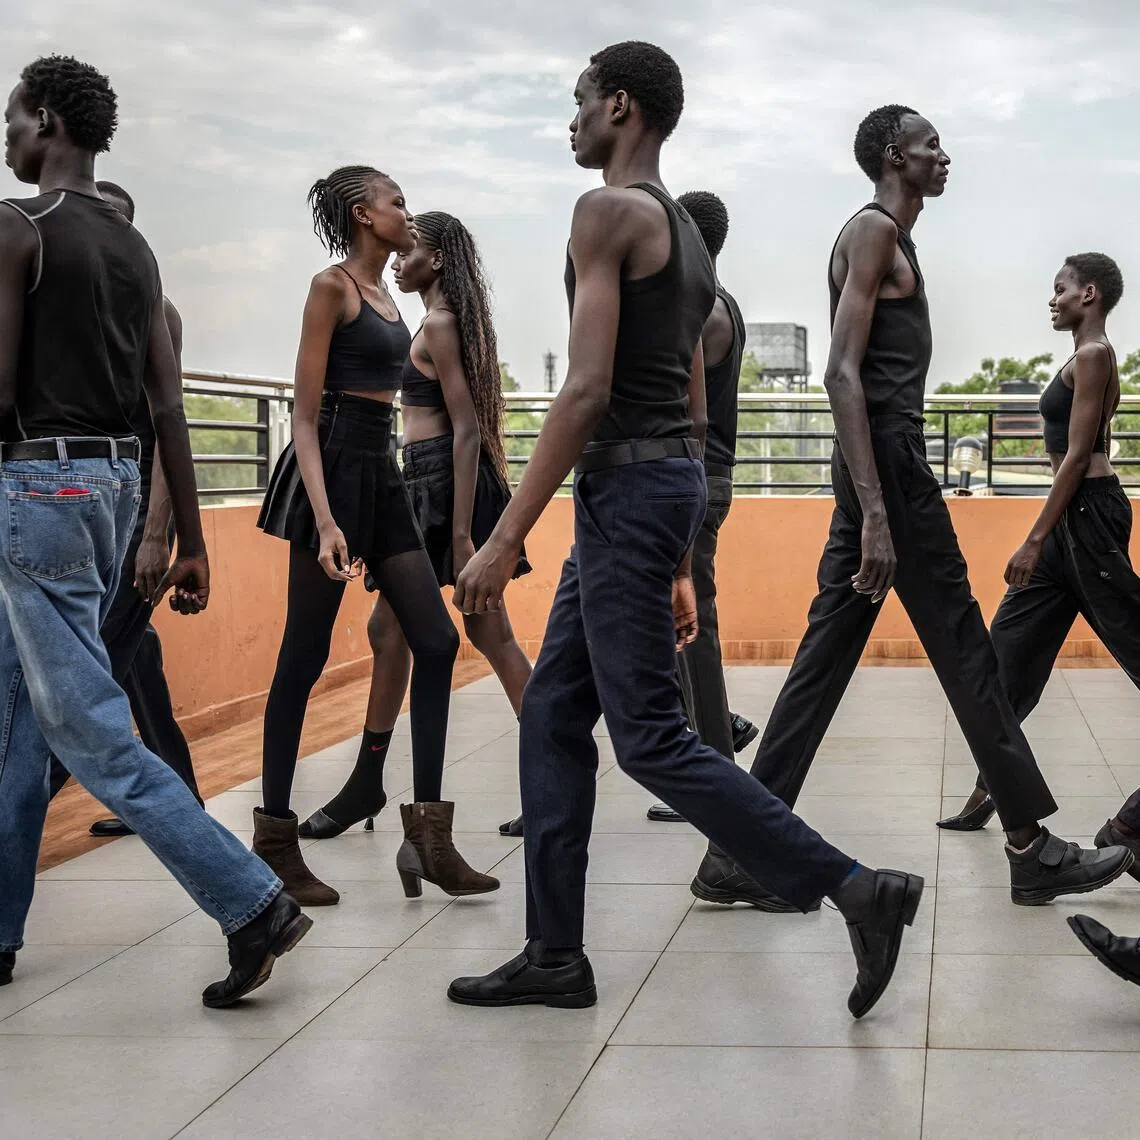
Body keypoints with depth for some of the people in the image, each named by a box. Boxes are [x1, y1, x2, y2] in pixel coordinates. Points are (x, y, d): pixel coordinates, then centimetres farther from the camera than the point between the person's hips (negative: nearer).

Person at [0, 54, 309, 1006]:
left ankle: (254, 904, -13)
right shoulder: (135, 248, 13)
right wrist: (191, 542, 11)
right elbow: (169, 406, 10)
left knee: (87, 727, -8)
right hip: (117, 476, 8)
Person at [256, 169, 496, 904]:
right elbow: (306, 414, -12)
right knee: (305, 657, -3)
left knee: (436, 642, 0)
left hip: (383, 473, 9)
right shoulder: (332, 286, -7)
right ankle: (275, 841, 6)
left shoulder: (384, 294, 16)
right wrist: (325, 521, -23)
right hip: (334, 468, -8)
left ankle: (427, 831, 2)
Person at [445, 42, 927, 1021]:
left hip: (626, 485, -10)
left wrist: (505, 539, -20)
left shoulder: (610, 210, -10)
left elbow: (586, 390, -20)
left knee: (650, 737, -7)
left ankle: (857, 889, -6)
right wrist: (677, 565, 23)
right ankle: (555, 956, 15)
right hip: (668, 477, 10)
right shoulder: (685, 235, 19)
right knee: (552, 716, 11)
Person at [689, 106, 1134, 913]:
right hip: (888, 461, -10)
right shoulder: (874, 230, -8)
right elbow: (844, 375, -18)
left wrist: (872, 506, 21)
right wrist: (876, 513, -25)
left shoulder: (889, 237, 22)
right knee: (966, 652, -3)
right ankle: (1032, 849, 6)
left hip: (882, 463, 10)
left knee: (825, 658, 6)